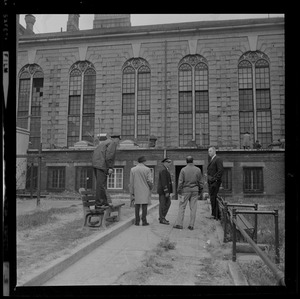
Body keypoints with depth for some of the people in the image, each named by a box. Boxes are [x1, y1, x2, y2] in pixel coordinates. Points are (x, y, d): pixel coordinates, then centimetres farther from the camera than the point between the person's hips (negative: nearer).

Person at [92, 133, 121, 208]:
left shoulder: (105, 142, 27)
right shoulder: (113, 143, -1)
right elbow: (109, 155, -15)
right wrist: (110, 167, -15)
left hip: (95, 164, 10)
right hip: (102, 165, -10)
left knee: (101, 184, 11)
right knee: (101, 184, -8)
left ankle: (104, 202, 15)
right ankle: (99, 204, -7)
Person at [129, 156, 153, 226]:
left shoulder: (133, 169, 1)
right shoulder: (147, 169, -6)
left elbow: (131, 182, 1)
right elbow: (149, 181, -8)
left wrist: (131, 192, 6)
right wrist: (151, 187, 12)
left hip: (136, 190, 2)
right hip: (145, 190, -2)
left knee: (137, 205, 9)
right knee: (144, 205, 2)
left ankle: (137, 221, 9)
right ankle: (144, 221, 1)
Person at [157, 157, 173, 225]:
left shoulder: (166, 170, 16)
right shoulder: (163, 170, -17)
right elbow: (163, 182, -22)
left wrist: (168, 191, 21)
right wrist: (166, 192, -23)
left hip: (166, 190, 10)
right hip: (162, 190, -10)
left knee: (168, 203, 13)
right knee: (162, 205, -2)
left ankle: (162, 217, 21)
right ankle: (162, 219, 7)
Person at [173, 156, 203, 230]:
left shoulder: (183, 170, -6)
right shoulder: (198, 170, 2)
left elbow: (180, 182, -7)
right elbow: (200, 182, 5)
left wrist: (179, 191, 0)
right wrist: (200, 190, 15)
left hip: (185, 190, -2)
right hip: (195, 191, 2)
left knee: (182, 207, 4)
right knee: (193, 208, 4)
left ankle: (179, 224, 2)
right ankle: (191, 225, 6)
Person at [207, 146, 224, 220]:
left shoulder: (218, 159, -7)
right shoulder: (211, 160, 21)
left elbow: (220, 170, -16)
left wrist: (215, 179, -18)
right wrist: (208, 179, 14)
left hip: (215, 182, -9)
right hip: (210, 182, 9)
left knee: (214, 198, -10)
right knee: (212, 198, 9)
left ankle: (216, 215, -5)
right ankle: (214, 214, 15)